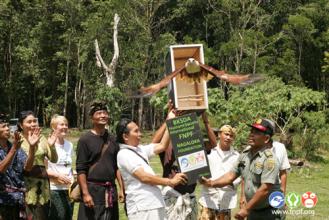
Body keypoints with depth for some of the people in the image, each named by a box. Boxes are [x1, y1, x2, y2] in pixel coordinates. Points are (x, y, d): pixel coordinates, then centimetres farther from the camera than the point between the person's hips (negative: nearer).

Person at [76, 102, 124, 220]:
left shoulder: (111, 139, 12)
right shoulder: (85, 139, -4)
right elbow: (80, 169, -9)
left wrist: (122, 189, 7)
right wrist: (85, 193, -16)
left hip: (111, 191, 5)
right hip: (92, 189, -5)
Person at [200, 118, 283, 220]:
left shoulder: (269, 159, -18)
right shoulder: (245, 154, 4)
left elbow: (265, 189, -23)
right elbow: (231, 175, 6)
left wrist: (246, 209, -22)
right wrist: (212, 183, -10)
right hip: (253, 211, 7)